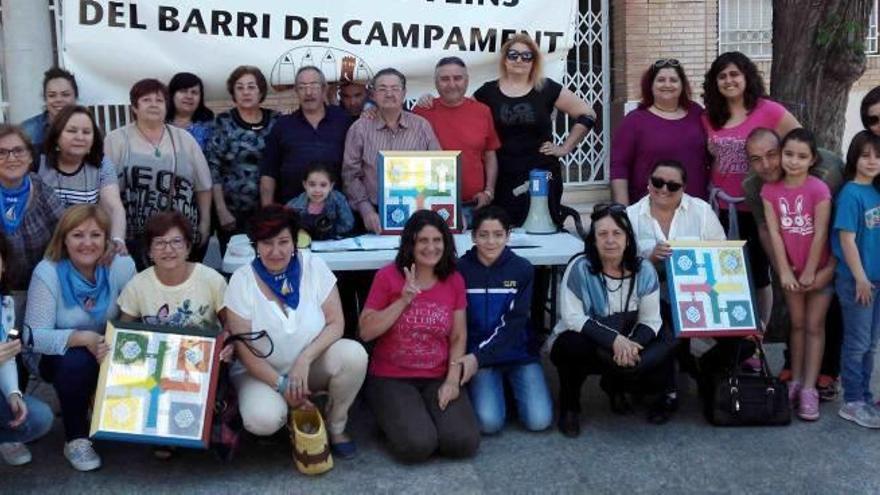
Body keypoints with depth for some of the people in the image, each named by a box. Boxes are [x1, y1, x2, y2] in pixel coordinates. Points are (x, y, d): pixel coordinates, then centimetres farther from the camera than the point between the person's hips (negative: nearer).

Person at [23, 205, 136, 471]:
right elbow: (35, 337, -22)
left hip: (110, 355, 2)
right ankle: (76, 438, -11)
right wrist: (83, 338, -37)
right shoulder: (47, 273, -19)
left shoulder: (122, 266, -13)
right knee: (77, 361, -34)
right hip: (61, 359, -2)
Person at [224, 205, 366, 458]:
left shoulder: (313, 266, -8)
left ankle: (335, 427, -2)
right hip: (262, 371, -2)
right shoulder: (242, 281, -12)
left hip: (312, 364, 2)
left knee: (353, 354, -28)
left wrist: (304, 360, -24)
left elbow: (335, 323, -10)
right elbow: (244, 348, -12)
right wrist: (281, 385, -19)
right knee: (262, 419, -32)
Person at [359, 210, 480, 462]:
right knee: (417, 445, -24)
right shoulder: (387, 277, -6)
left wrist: (453, 380, -9)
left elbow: (458, 337, 4)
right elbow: (366, 332, -9)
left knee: (465, 443, -18)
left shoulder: (454, 280, 3)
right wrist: (403, 301, -18)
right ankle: (394, 417, 10)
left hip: (438, 378, 3)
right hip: (391, 378, -3)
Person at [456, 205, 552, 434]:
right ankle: (479, 388, 12)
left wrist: (478, 357, -24)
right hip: (477, 355, -1)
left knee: (539, 420, -14)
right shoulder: (461, 269, -6)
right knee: (489, 422, -21)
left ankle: (512, 386, 16)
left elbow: (513, 323, -13)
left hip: (518, 353, 1)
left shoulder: (522, 269, -6)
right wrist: (468, 359, -20)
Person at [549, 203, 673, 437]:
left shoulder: (643, 270, -10)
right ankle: (569, 406, -7)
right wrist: (613, 339, -35)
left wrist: (632, 345, -29)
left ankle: (615, 385, 16)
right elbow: (573, 317, -25)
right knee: (576, 344, -38)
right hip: (580, 343, -4)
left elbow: (651, 319, -9)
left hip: (625, 347, 4)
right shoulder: (580, 268, -20)